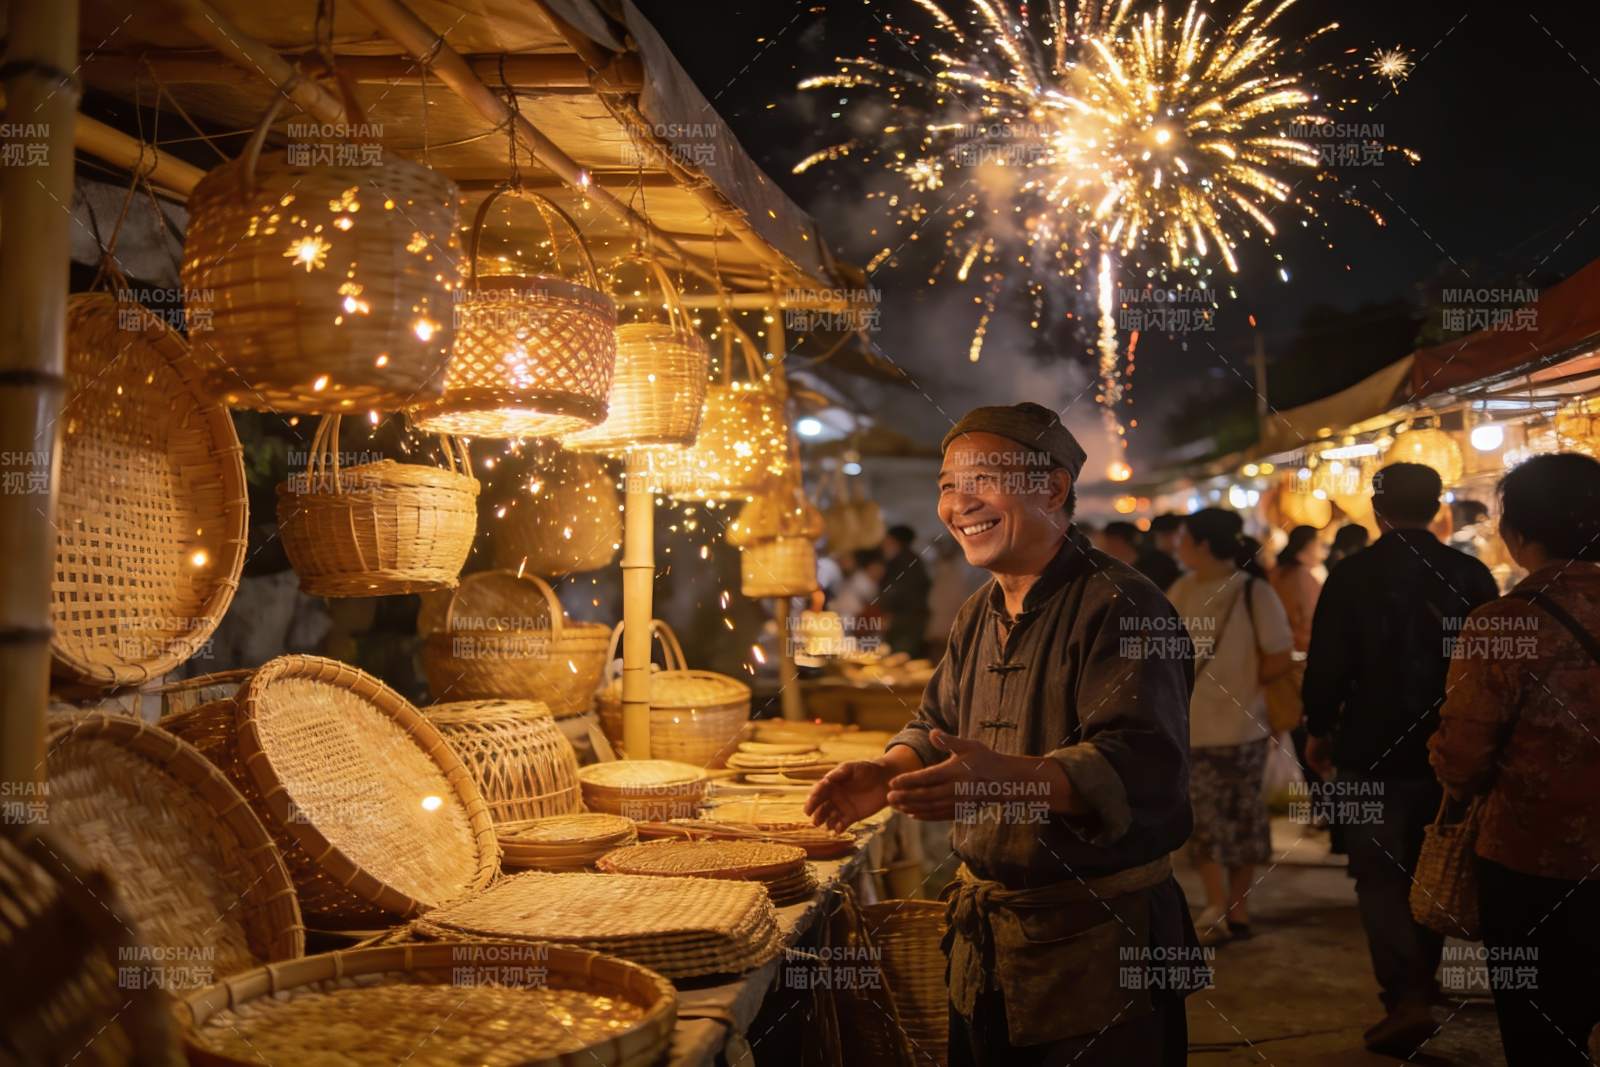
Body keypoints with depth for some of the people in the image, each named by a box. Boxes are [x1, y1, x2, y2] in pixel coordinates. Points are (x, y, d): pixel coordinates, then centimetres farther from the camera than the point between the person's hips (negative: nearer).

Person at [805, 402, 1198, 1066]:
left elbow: (1143, 763, -29)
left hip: (1099, 943, -8)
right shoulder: (977, 617, 10)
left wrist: (1010, 777, -44)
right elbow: (938, 726, 20)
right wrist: (889, 772, -2)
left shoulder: (1120, 606, -18)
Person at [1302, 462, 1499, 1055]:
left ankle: (1405, 999, -7)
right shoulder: (1472, 574, -1)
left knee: (1380, 876, 3)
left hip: (1374, 751, -4)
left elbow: (1327, 665, -12)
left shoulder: (1351, 575, -12)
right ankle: (1420, 981, 33)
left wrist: (1318, 729, 4)